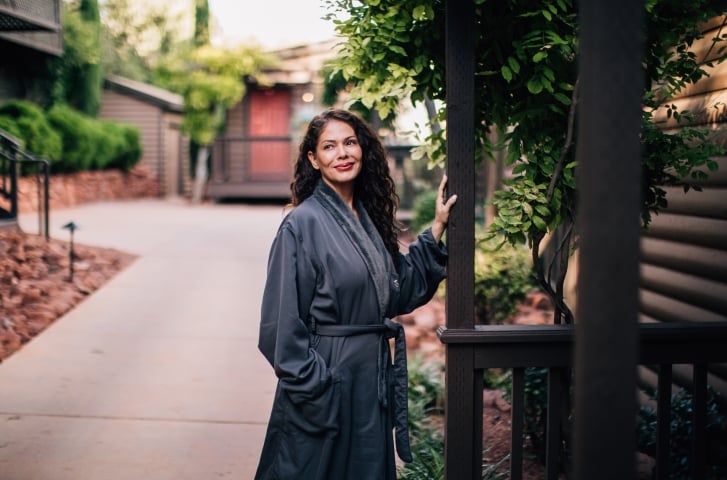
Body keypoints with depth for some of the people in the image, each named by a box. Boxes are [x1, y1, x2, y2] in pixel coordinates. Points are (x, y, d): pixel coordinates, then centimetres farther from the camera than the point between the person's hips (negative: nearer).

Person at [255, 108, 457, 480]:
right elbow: (283, 321, -15)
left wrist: (436, 229, 10)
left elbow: (400, 292, 12)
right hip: (325, 376, -7)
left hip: (372, 376, 7)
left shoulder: (369, 218, 8)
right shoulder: (302, 223, -14)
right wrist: (309, 385, -16)